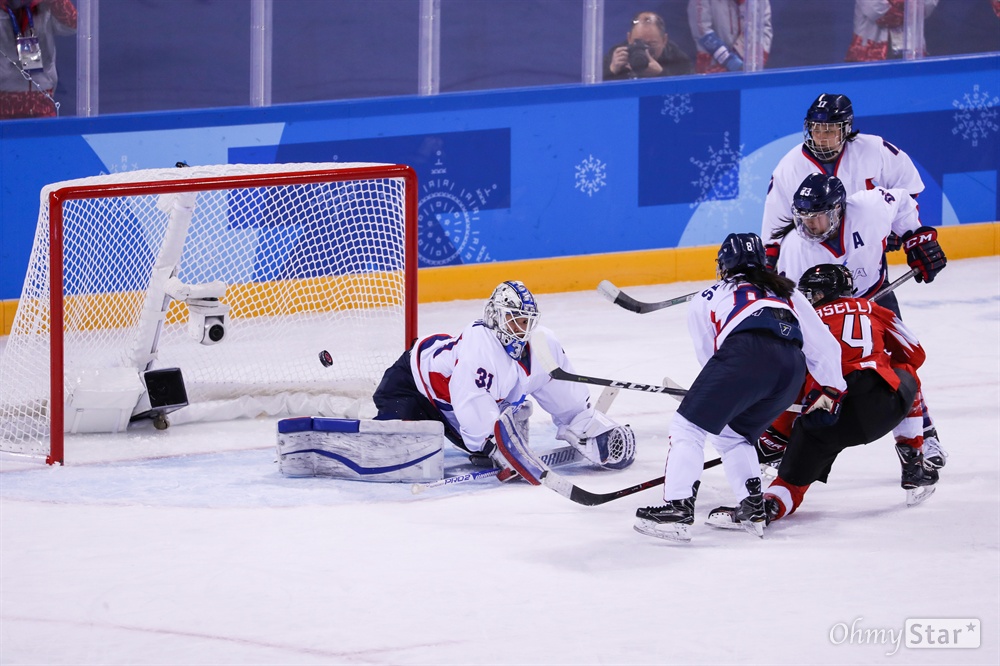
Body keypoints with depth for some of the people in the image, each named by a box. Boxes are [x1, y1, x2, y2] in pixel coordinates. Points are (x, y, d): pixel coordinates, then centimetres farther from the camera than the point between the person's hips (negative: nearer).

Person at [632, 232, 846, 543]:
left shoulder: (705, 300, 30)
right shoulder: (788, 292, 38)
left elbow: (709, 358, 33)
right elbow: (824, 345, 33)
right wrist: (829, 392, 43)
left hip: (747, 352, -5)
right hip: (792, 368, 5)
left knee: (688, 427, -1)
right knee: (732, 433, 26)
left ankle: (678, 508, -15)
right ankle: (753, 510, 17)